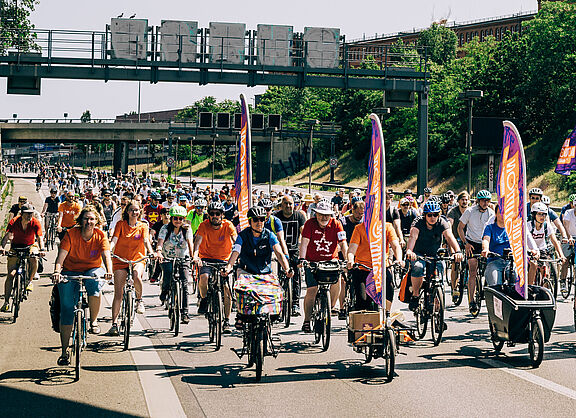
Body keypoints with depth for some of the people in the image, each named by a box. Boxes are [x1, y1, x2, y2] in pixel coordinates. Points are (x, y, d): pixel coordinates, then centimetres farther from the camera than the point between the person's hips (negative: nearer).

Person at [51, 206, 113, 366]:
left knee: (94, 282, -37)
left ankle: (94, 320, -15)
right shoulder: (71, 234, -12)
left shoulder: (101, 235, -8)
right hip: (71, 271, 0)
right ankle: (65, 351, -4)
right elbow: (61, 256, -20)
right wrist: (57, 271, -39)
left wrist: (109, 271, -41)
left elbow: (106, 255, -20)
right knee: (66, 308, -11)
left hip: (93, 269, 0)